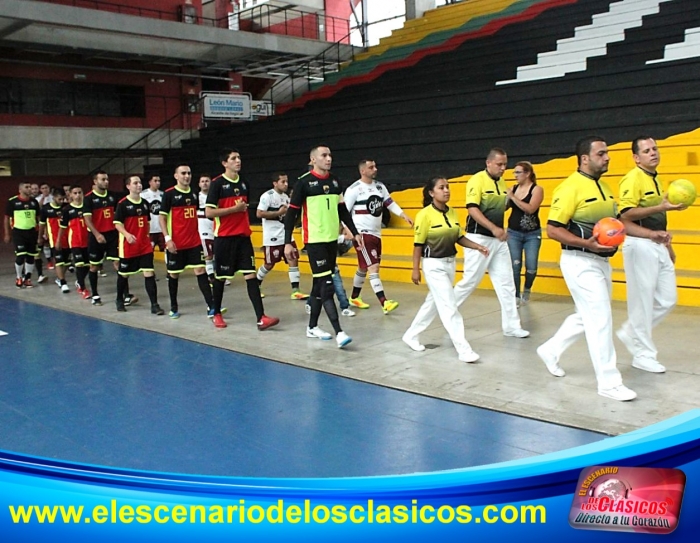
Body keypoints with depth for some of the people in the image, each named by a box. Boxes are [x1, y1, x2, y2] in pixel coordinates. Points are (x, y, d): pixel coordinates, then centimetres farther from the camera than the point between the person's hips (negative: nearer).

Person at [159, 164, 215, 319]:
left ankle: (211, 307, -7)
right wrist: (167, 238, -16)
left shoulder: (194, 194, 8)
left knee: (200, 271, -4)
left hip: (194, 242, 4)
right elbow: (162, 217, -7)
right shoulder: (169, 194, -6)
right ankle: (174, 307, 22)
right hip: (175, 243, -3)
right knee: (173, 274, 7)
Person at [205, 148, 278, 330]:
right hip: (224, 237, -4)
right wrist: (234, 209, -16)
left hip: (243, 236, 5)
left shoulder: (244, 183, 11)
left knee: (251, 275, -5)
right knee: (220, 277, 7)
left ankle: (261, 318, -10)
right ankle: (217, 314, 25)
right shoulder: (217, 183, -7)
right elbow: (209, 212, -13)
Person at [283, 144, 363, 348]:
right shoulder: (304, 182, -8)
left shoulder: (334, 181, 10)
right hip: (314, 240, -6)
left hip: (332, 239, 6)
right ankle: (338, 332, -13)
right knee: (326, 285, -10)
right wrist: (288, 242, -11)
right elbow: (291, 213, -7)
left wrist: (355, 233, 14)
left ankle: (312, 327, 23)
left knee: (319, 284, 12)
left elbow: (343, 210, 18)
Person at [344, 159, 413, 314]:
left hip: (376, 234, 7)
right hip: (362, 234, -7)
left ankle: (354, 297, 33)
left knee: (363, 268, 17)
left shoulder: (379, 186, 8)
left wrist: (404, 215, 1)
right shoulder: (354, 189, -12)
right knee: (373, 268, -14)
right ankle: (385, 303, -19)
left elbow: (390, 203, 13)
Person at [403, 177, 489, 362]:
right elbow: (418, 244, -12)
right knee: (449, 306, -7)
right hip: (433, 265, -7)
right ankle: (463, 349, -3)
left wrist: (477, 247, -2)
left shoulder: (452, 213, 4)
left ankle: (411, 335, 33)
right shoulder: (425, 214, -15)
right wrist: (415, 270, -11)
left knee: (433, 303, 17)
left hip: (450, 263, 8)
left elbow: (459, 238, 12)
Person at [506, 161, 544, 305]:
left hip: (532, 234, -3)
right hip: (514, 233, 3)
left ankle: (527, 289, 26)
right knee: (515, 266, -2)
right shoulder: (513, 188, 4)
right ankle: (516, 296, 11)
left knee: (531, 267, -4)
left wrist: (513, 197, -22)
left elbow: (530, 209, -22)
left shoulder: (537, 189, -8)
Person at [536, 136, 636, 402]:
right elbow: (552, 230, -18)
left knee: (587, 317, 19)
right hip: (580, 262, -9)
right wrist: (587, 243, -27)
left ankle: (551, 350, 37)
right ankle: (609, 382, 4)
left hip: (602, 261, 9)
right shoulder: (571, 187, -15)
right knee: (600, 320, -6)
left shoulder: (603, 186, 12)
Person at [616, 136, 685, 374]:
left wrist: (666, 242, 20)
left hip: (658, 246, 9)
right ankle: (643, 354, 12)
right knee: (642, 301, 0)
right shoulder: (633, 179, -12)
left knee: (667, 300, 11)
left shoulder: (655, 179, 16)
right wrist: (662, 207, -29)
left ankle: (630, 333, 27)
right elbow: (626, 214, -24)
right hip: (640, 246, -9)